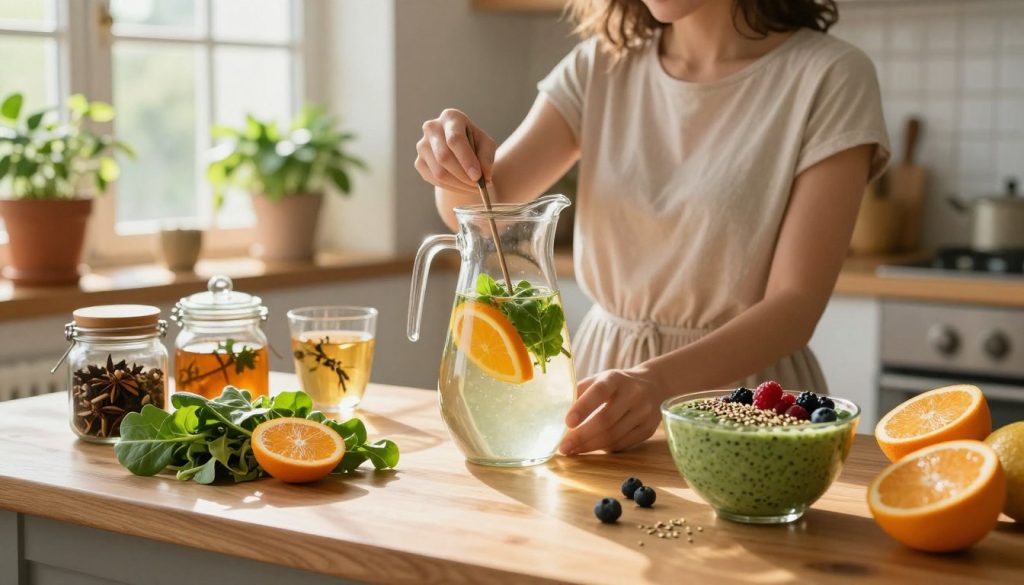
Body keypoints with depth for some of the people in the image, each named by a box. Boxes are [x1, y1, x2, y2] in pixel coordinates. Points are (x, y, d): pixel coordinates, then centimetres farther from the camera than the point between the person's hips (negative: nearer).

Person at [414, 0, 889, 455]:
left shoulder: (830, 78, -9)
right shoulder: (601, 65, 5)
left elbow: (797, 302, -15)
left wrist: (659, 383, -30)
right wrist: (457, 164, -23)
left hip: (741, 384, -3)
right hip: (606, 375, 3)